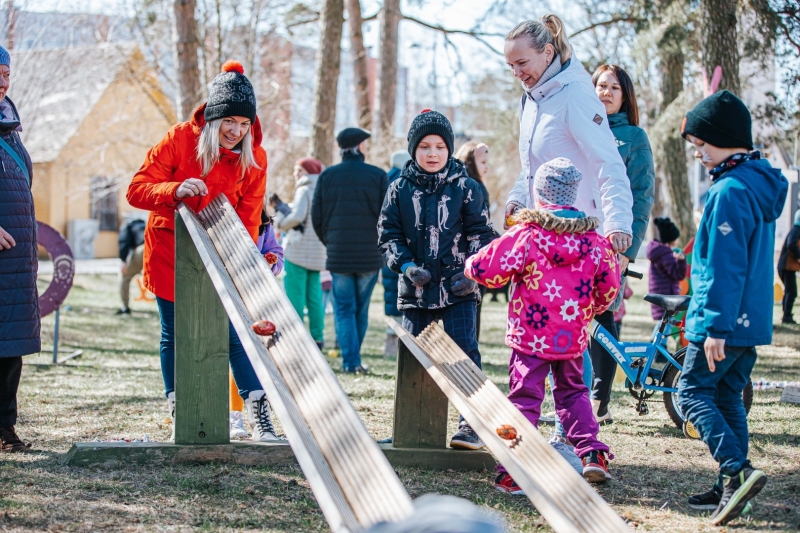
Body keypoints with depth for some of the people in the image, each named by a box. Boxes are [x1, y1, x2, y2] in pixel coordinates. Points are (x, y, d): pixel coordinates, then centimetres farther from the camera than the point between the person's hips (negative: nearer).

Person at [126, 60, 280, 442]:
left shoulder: (254, 157, -7)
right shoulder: (179, 139, -14)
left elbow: (248, 219, -4)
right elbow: (137, 190, -15)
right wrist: (176, 190, -34)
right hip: (170, 251, -1)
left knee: (236, 332, -8)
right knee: (174, 335, 7)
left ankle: (259, 416, -7)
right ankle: (177, 412, 19)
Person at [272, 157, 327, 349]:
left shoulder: (305, 190, -8)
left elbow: (296, 216, -20)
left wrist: (280, 219, -3)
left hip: (299, 250, -8)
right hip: (318, 252, 8)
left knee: (295, 295, -6)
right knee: (314, 295, 9)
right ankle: (317, 338, 9)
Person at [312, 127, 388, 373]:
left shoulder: (327, 176, 0)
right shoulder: (378, 176, -3)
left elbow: (317, 217, 2)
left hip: (338, 254, 0)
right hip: (370, 255, 0)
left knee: (344, 308, 5)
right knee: (361, 309, 13)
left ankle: (350, 360, -4)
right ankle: (354, 358, 19)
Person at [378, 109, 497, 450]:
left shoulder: (464, 188, 2)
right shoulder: (399, 190, 5)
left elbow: (481, 233, 5)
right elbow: (388, 235, 6)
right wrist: (407, 266, -11)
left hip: (457, 288, -2)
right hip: (414, 290, 2)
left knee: (464, 352, -10)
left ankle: (471, 425, -6)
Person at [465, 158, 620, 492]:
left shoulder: (525, 235, -12)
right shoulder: (594, 240, 2)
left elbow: (487, 269, -13)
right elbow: (609, 288, 10)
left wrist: (471, 264, 10)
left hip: (530, 336, -4)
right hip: (573, 338, 4)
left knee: (524, 399, -1)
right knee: (573, 391, 23)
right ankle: (592, 453, 13)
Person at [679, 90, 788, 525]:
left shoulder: (729, 192, -18)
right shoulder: (761, 185, 13)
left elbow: (725, 266, -22)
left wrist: (715, 326, -21)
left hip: (725, 321, -9)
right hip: (753, 321, 9)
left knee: (692, 391, -1)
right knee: (727, 396, 15)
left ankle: (736, 470, -13)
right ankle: (731, 488, 17)